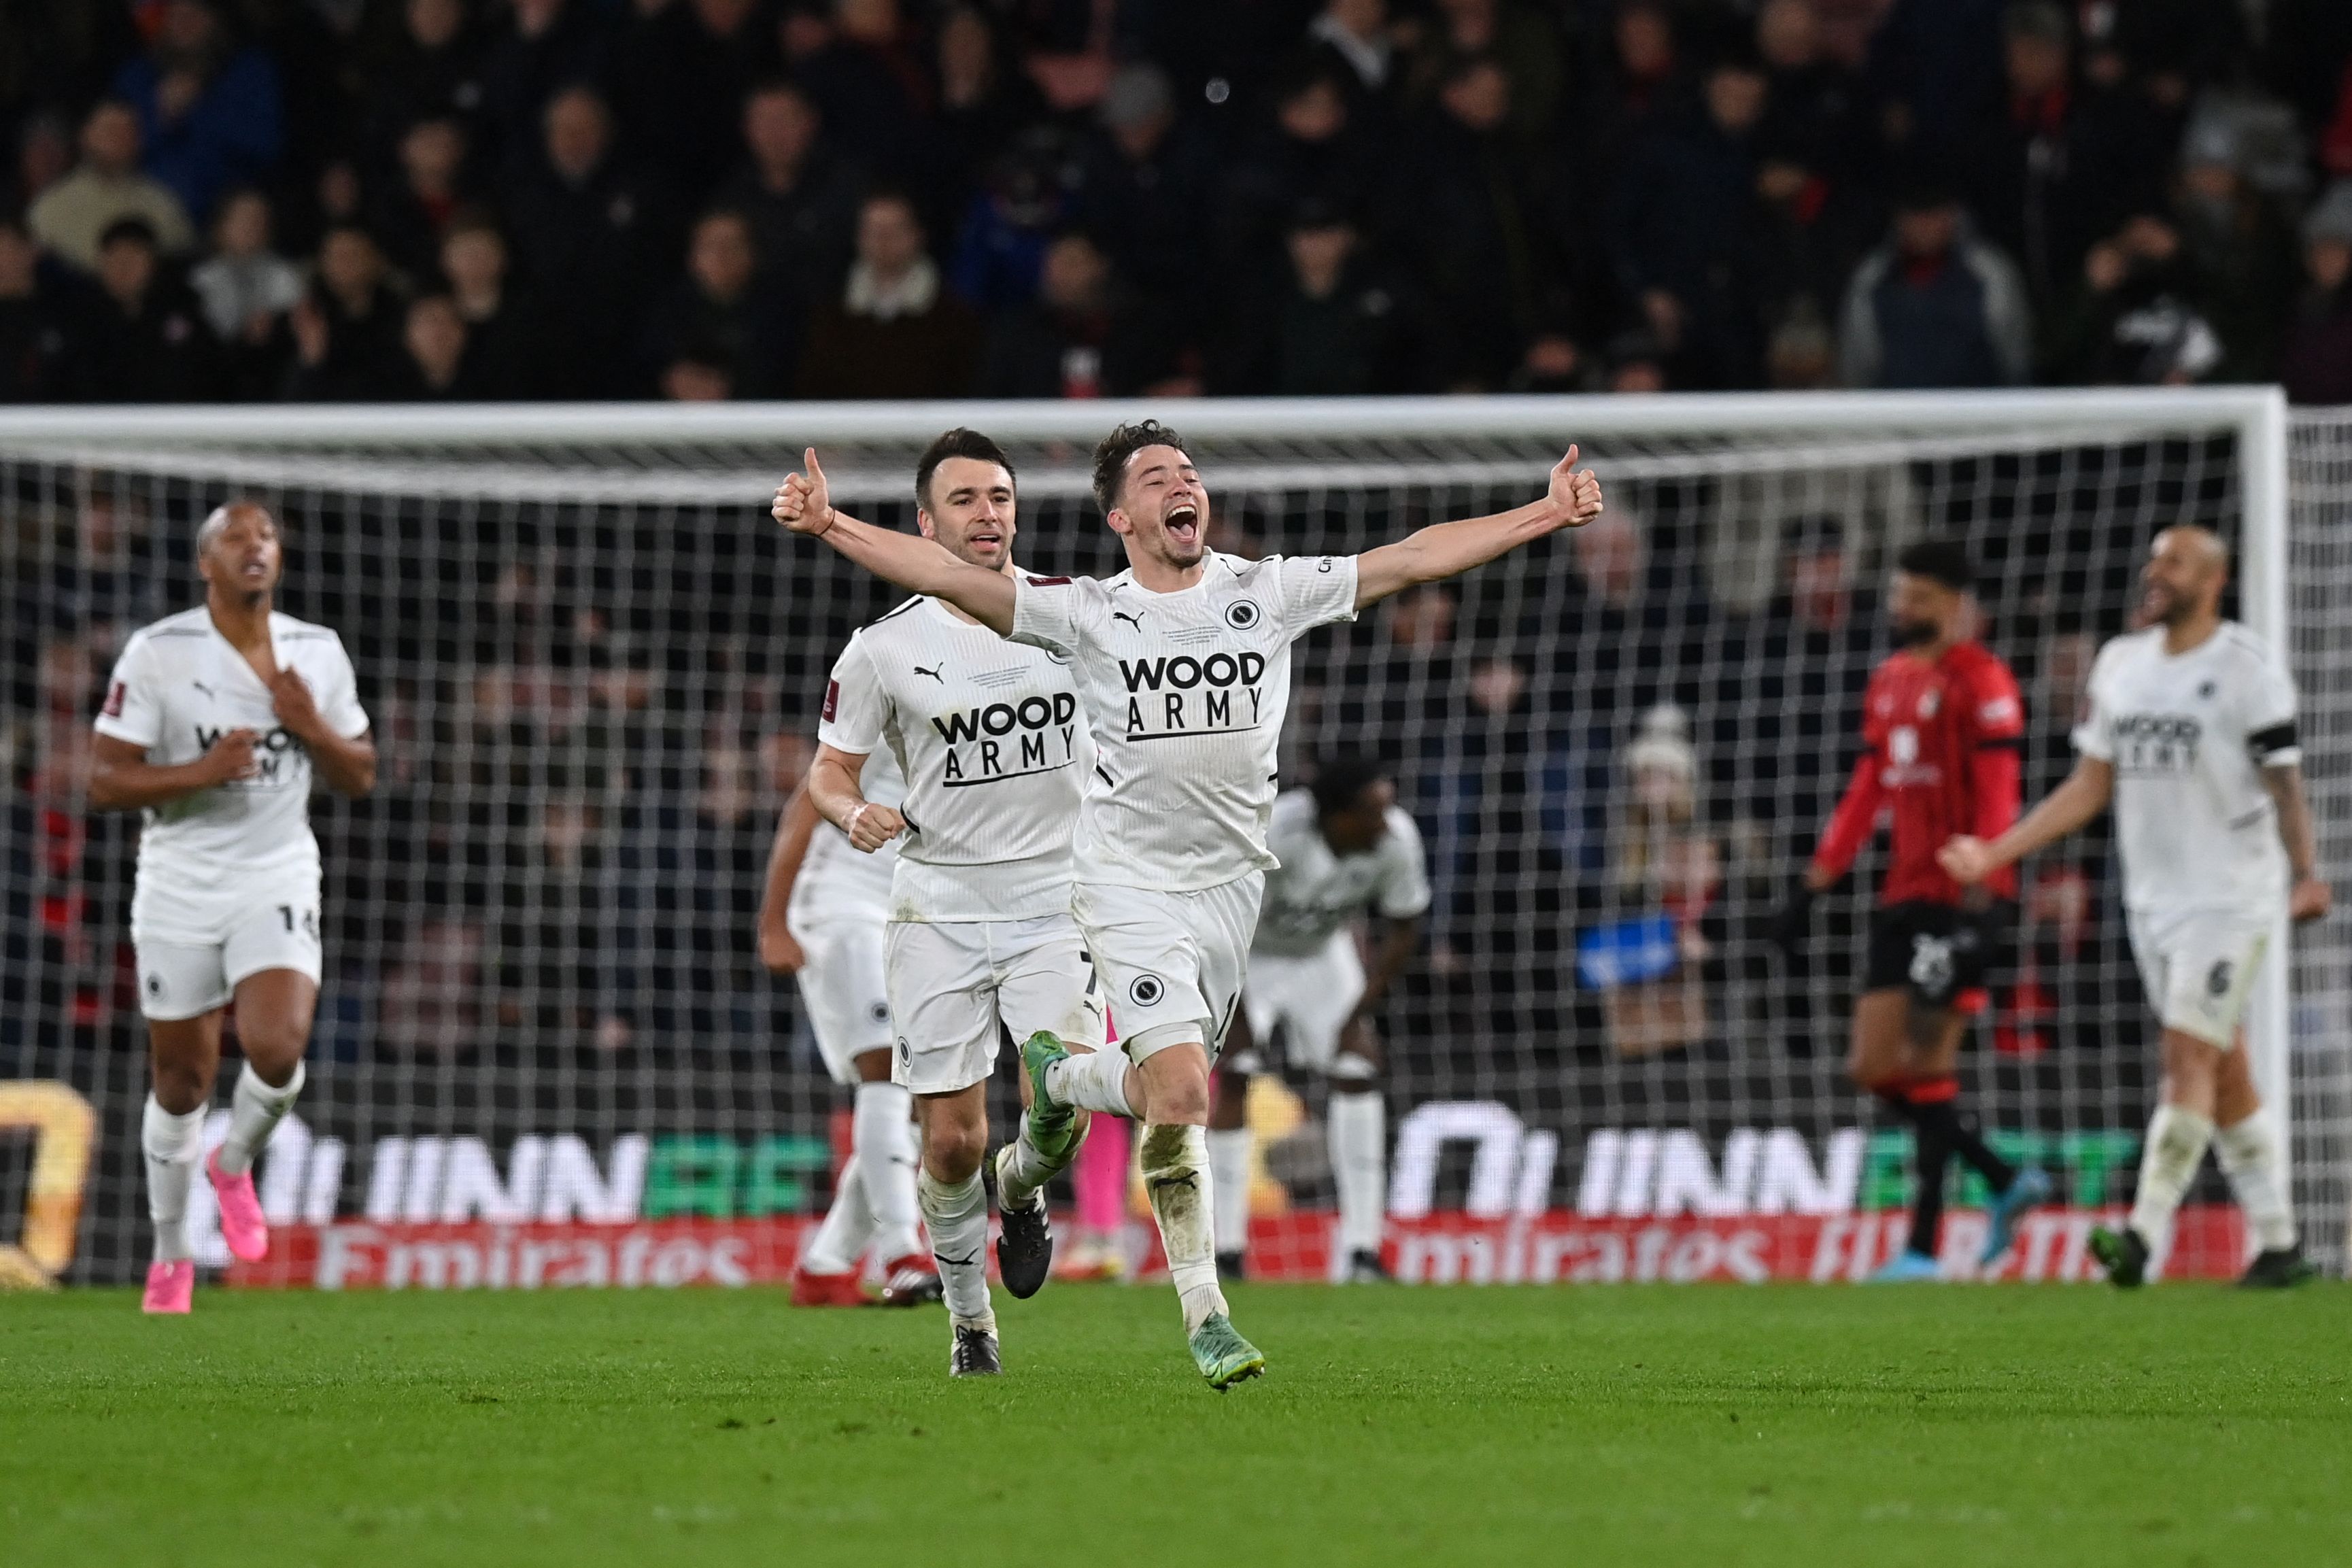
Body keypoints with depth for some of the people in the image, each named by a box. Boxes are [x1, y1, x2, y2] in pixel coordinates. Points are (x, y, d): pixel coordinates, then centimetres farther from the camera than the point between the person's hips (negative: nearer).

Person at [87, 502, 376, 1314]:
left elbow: (360, 776, 10)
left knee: (278, 1048, -21)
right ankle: (171, 1255, 26)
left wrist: (312, 728, -10)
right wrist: (202, 771, -24)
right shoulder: (158, 653, -9)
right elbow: (104, 781, -10)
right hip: (180, 888, -2)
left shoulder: (318, 653, 3)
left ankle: (235, 1166, 11)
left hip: (278, 882, 2)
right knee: (182, 1080, 6)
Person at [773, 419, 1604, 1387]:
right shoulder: (1088, 613, -5)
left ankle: (1055, 1079, 42)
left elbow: (1416, 557, -1)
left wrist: (1547, 514, -7)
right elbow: (950, 578, -12)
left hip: (1234, 883, 4)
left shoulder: (1269, 593, 2)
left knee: (1166, 1088, 11)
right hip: (1130, 882, -4)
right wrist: (830, 527, -25)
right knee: (1182, 1095, -17)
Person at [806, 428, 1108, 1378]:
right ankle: (969, 1318, 20)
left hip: (1056, 899, 1)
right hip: (939, 907, -1)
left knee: (1064, 1112, -16)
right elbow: (830, 768, 5)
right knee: (952, 1140, -3)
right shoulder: (884, 648, -4)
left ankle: (1021, 1189, 21)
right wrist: (853, 812, -18)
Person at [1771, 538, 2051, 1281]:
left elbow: (1998, 799, -16)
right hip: (1905, 897, 9)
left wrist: (1979, 903, -23)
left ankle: (1923, 1244, -5)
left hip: (1960, 897, -9)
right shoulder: (1890, 681, 16)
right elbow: (1866, 795, 22)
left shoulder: (1980, 681, -10)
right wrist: (1812, 886, 18)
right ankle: (2006, 1181, 17)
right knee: (1874, 1067, 4)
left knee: (1927, 1065, -10)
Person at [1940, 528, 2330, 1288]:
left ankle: (2145, 1234, -20)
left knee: (2189, 1060, -14)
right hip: (2153, 901, 6)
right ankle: (2278, 1243, 14)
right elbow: (2089, 788, 15)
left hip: (2227, 899, -6)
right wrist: (1995, 853, 11)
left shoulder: (2247, 667, -8)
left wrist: (2305, 875, -28)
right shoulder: (2120, 663, 11)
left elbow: (2284, 785, -12)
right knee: (2223, 1075, 8)